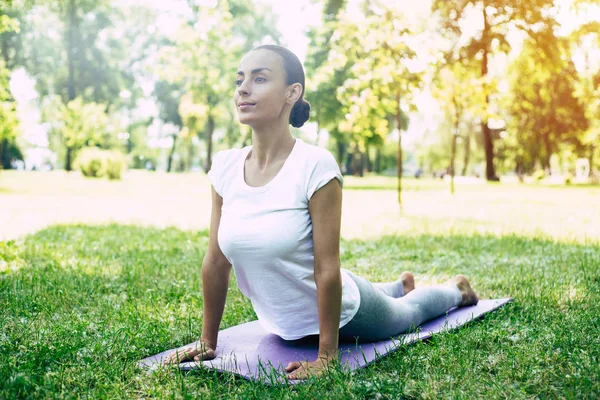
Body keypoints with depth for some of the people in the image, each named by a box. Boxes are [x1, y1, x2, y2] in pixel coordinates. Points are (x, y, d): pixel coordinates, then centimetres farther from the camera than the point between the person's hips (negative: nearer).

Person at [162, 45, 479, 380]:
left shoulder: (315, 166, -31)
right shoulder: (225, 166, -15)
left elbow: (327, 269, -27)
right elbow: (216, 260, -8)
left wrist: (326, 356, -23)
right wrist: (207, 342, -4)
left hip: (340, 313, -5)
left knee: (406, 314, 28)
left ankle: (456, 288, 59)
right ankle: (401, 284, 68)